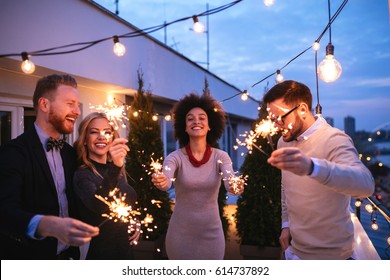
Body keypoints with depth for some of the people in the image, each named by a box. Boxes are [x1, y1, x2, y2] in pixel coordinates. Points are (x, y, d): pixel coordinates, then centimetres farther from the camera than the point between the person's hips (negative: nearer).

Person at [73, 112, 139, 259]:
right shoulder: (82, 174, -19)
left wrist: (135, 223, -1)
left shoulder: (117, 170, 1)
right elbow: (98, 207, -39)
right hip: (100, 250, -6)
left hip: (125, 247, 6)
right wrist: (114, 168, -51)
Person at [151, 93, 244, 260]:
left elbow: (230, 181, -23)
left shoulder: (220, 156, -6)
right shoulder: (176, 157, -10)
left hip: (211, 233, 1)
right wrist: (160, 181, -51)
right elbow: (166, 182, -29)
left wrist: (236, 186, -46)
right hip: (181, 233, -1)